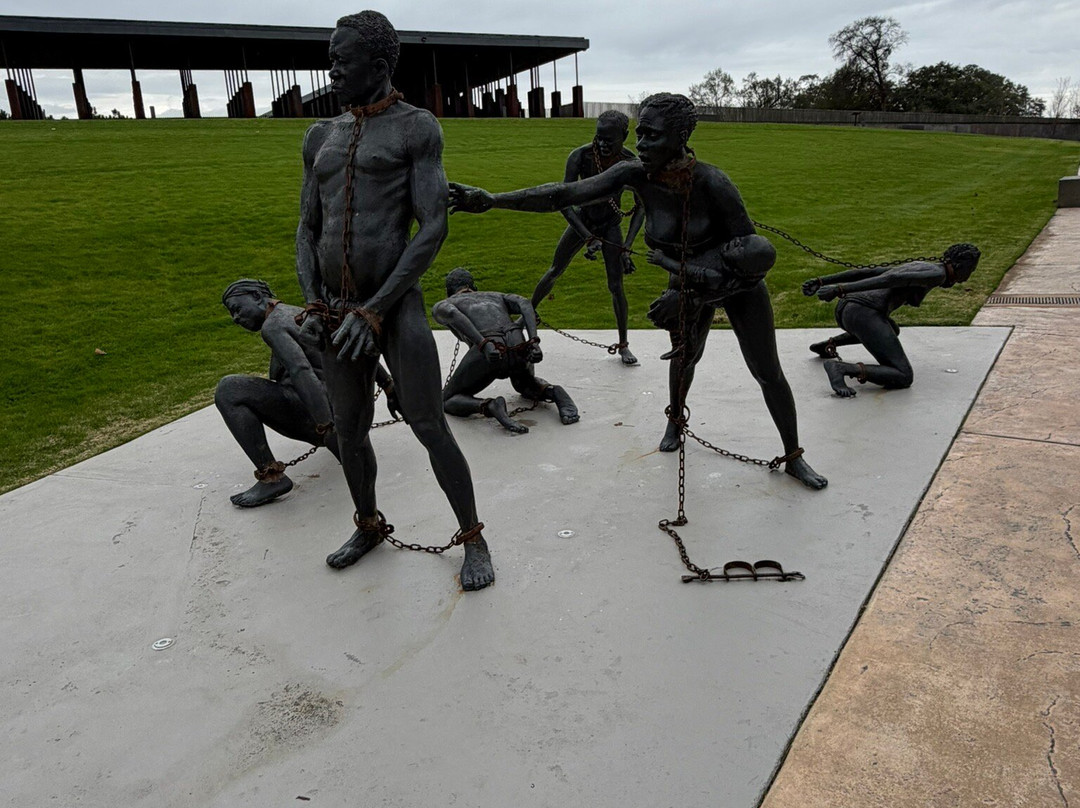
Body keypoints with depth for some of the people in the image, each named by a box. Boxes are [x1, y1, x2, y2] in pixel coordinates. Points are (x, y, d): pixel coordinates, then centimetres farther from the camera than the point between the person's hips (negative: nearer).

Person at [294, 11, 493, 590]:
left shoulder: (418, 129, -4)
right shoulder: (323, 138, 15)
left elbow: (434, 229, -13)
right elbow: (308, 232, 14)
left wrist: (375, 311, -19)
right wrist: (313, 305, -4)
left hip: (397, 307, -6)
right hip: (338, 312, 6)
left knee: (430, 428, -6)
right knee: (349, 430, 13)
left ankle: (473, 539, 13)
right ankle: (368, 526, 36)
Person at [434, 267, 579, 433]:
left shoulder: (439, 307, 29)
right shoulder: (496, 296, 41)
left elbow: (450, 313, 1)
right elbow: (525, 304, 17)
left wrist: (484, 346, -13)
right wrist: (533, 342, 2)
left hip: (487, 352, -4)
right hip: (518, 347, 4)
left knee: (448, 403, 19)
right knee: (527, 387, 38)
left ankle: (491, 407, -14)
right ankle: (554, 393, 1)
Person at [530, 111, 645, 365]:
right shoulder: (580, 156, -27)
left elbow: (640, 208, -14)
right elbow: (564, 203, -25)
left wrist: (627, 247, -23)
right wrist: (589, 238, -32)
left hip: (611, 225, 0)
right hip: (581, 220, 0)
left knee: (616, 286, -6)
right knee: (555, 271, 11)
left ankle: (623, 345, 10)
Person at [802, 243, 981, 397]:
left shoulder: (915, 267, 31)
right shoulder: (938, 273, 2)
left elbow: (865, 272, 26)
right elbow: (892, 279, -13)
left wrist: (822, 281, 24)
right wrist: (840, 290, -22)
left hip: (843, 310, 10)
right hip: (864, 315, -10)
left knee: (893, 331, 43)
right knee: (904, 378, -10)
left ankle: (827, 345, 32)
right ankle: (841, 368, -25)